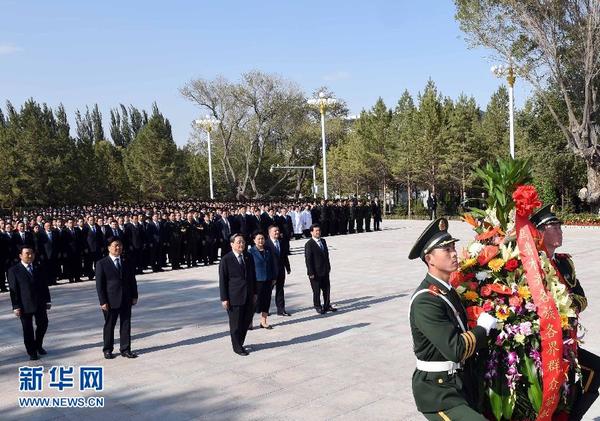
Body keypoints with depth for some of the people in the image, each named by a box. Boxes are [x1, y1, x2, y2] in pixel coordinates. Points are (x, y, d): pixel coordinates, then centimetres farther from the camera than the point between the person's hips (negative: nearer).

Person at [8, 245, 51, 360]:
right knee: (28, 329, 5)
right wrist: (16, 306, -11)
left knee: (43, 325, 9)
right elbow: (13, 290, -6)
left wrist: (47, 301, 6)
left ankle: (38, 345, 32)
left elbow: (44, 285, 10)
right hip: (25, 306, -4)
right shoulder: (14, 271, -4)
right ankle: (32, 352, 17)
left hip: (40, 304, 4)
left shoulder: (38, 269, 8)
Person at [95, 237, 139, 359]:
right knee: (109, 325, 9)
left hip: (126, 300, 3)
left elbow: (132, 280, 10)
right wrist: (103, 301, -11)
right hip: (110, 301, -3)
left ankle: (125, 349, 16)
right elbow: (99, 284, -7)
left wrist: (134, 296, 4)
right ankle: (107, 350, 23)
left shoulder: (127, 263, 7)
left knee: (126, 325, 6)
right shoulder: (102, 264, -5)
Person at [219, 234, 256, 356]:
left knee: (246, 322, 10)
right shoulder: (226, 260, -9)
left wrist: (254, 293, 12)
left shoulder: (249, 257, 7)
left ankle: (239, 343, 30)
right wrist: (224, 299, -9)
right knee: (236, 324, 5)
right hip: (234, 298, -5)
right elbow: (222, 281, -7)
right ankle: (237, 347, 21)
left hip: (249, 297, 5)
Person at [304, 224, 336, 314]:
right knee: (316, 291, 5)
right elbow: (308, 260, -16)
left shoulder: (323, 241, 8)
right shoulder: (309, 244, -14)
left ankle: (327, 306, 28)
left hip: (325, 271, 7)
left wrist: (328, 267, 12)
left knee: (327, 289, 14)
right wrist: (311, 273, -18)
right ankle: (318, 307, 20)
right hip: (316, 273, -7)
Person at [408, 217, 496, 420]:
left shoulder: (447, 290, 8)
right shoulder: (425, 301, -22)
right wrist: (483, 328, -13)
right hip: (438, 392, -10)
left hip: (460, 384, 10)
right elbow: (455, 349, -26)